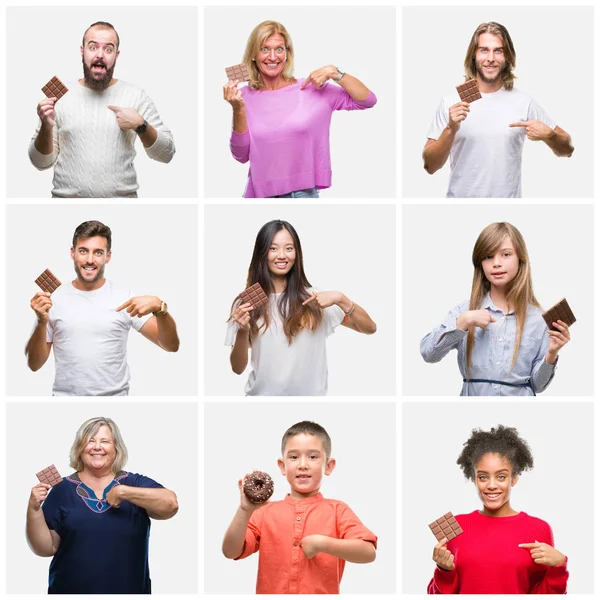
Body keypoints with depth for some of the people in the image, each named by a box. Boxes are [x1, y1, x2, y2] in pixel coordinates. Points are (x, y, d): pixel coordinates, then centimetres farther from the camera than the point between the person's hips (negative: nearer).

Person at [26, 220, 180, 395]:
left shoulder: (125, 299, -4)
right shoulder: (53, 300, -2)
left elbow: (171, 346, -9)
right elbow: (34, 364, -1)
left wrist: (159, 306, -26)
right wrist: (42, 322, -16)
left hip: (114, 396, -1)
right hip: (65, 395, 1)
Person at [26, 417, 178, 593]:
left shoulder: (134, 483, -1)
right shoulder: (63, 489, 1)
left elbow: (171, 504, -18)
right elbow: (46, 548, -1)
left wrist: (123, 492, -21)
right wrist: (34, 509, -15)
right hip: (70, 590, 0)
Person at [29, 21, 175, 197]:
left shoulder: (136, 96, -2)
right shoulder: (61, 96, -1)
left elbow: (166, 153, -1)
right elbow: (41, 162, 0)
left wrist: (141, 125, -16)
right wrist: (46, 127, -17)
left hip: (121, 196, 0)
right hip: (67, 195, 0)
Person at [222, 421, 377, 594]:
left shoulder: (337, 511, 3)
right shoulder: (265, 512, 7)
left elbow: (368, 553, -8)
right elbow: (230, 551, -2)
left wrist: (322, 544, -16)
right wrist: (245, 511, -16)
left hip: (322, 591, -1)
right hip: (271, 590, 1)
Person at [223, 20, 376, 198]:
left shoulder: (310, 88, -5)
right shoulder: (245, 96, 0)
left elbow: (367, 101, -5)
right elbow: (241, 155, -4)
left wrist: (334, 72, -14)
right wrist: (238, 110, -15)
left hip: (303, 192, -1)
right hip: (259, 193, 1)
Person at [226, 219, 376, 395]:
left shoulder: (313, 298, -1)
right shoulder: (246, 303, -2)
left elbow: (369, 328, -3)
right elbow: (238, 368, -3)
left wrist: (340, 299, -18)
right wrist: (242, 332, -20)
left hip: (308, 394, 0)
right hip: (262, 394, 0)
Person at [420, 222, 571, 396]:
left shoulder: (536, 317, 1)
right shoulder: (465, 310, 2)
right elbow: (428, 353, -9)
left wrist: (551, 355, -11)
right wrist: (463, 322, -16)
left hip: (519, 395, -1)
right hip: (473, 395, 1)